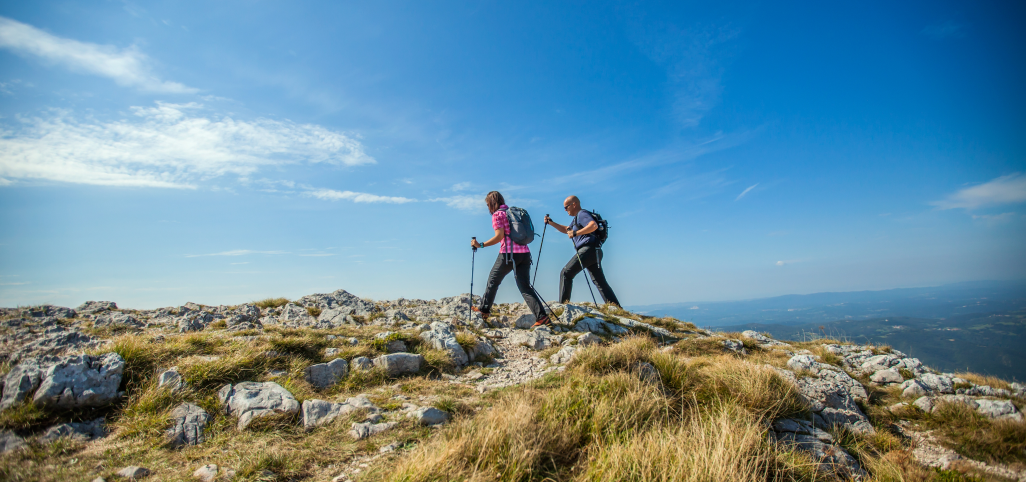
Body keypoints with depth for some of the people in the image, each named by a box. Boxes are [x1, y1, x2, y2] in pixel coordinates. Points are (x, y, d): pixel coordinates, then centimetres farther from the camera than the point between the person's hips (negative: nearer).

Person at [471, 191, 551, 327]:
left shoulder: (497, 214, -1)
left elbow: (499, 236, -11)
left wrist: (481, 245, -7)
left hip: (509, 253, -6)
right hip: (524, 253, 6)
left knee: (493, 280, 13)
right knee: (525, 287, 3)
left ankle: (484, 309, 25)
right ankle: (542, 316, -8)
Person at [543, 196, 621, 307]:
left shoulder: (582, 214, -5)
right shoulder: (577, 218, 27)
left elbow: (594, 225, -24)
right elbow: (566, 230, 39)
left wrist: (576, 233, -25)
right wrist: (551, 223, 29)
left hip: (588, 250, -10)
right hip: (594, 252, 10)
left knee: (566, 273, -6)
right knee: (600, 282, 6)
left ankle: (563, 304, -7)